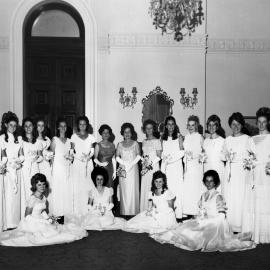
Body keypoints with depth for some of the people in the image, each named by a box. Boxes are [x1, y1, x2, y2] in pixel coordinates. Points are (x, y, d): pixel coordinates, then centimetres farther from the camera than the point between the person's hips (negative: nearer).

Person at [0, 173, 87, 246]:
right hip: (33, 223, -8)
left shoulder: (44, 198, 5)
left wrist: (50, 218, -4)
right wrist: (45, 220, -16)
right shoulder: (32, 198, -18)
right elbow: (27, 216, -18)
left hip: (43, 222, 8)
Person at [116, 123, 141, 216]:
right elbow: (117, 157, 6)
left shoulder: (135, 143, 7)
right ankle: (124, 212, 5)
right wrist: (125, 163, -9)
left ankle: (133, 212, 2)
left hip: (133, 169, -1)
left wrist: (132, 163, -11)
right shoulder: (120, 144, 11)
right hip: (123, 169, 1)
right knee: (124, 191, 0)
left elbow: (138, 156, 2)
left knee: (133, 190, -4)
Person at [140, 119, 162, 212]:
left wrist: (149, 166, -11)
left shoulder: (156, 141, -4)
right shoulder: (144, 141, 14)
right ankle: (144, 211, 10)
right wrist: (143, 166, 1)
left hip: (154, 167, -5)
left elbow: (158, 157, -6)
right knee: (144, 189, 5)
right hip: (145, 168, 6)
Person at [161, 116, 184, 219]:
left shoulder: (179, 137, 3)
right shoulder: (163, 138, 14)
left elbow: (182, 152, -2)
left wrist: (171, 158, -10)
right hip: (165, 166, 3)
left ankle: (178, 214, -4)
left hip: (176, 165, -3)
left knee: (177, 188, -7)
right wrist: (164, 157, -4)